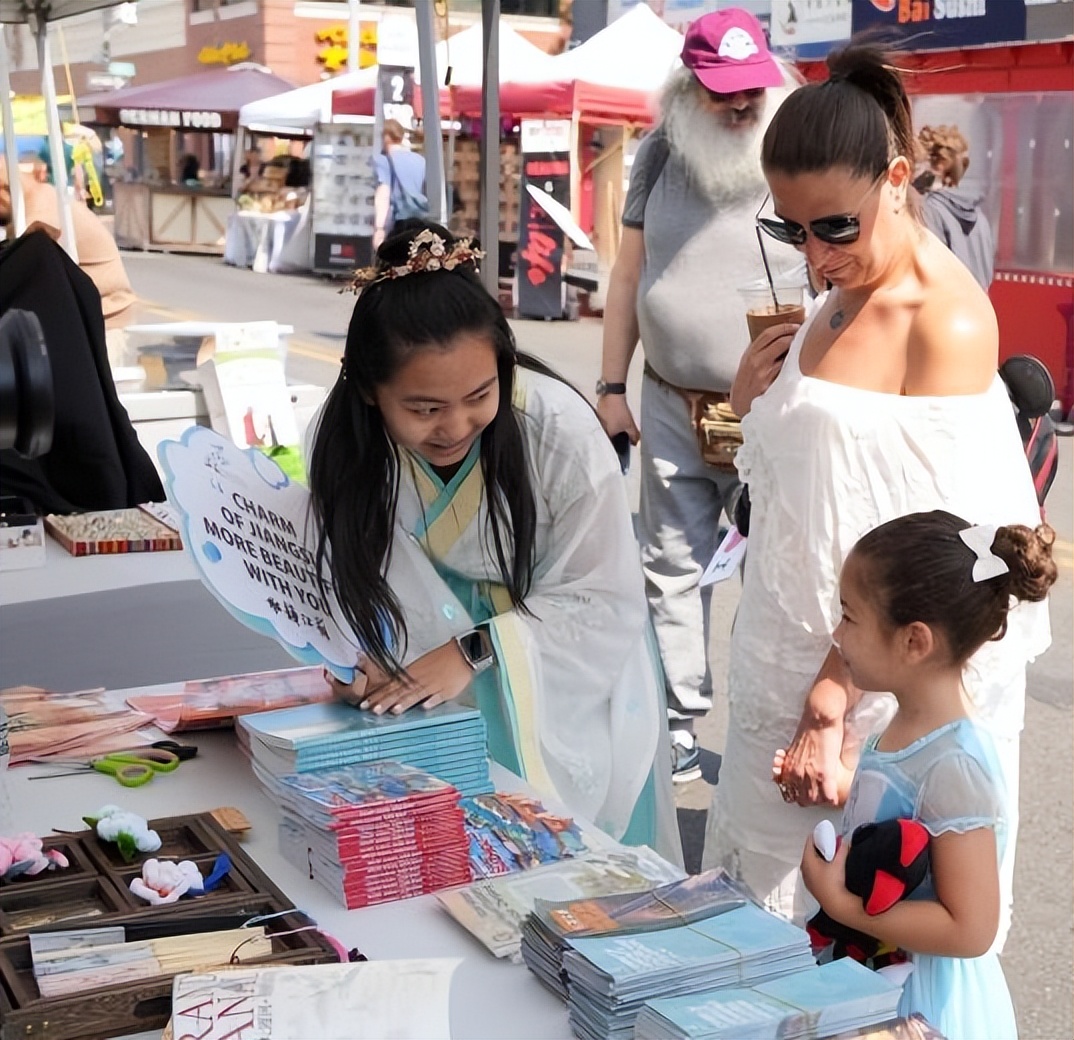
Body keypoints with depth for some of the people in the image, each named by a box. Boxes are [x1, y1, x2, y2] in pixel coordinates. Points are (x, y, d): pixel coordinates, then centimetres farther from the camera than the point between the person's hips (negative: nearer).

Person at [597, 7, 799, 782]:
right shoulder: (660, 157, 4)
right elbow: (629, 274, 10)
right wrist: (611, 386, 8)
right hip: (670, 407, 4)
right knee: (673, 568, 11)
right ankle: (679, 721, 23)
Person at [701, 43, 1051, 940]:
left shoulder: (947, 319, -17)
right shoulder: (843, 295, 8)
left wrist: (830, 709, -23)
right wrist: (757, 406, -2)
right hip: (795, 659, 8)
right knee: (771, 915, 17)